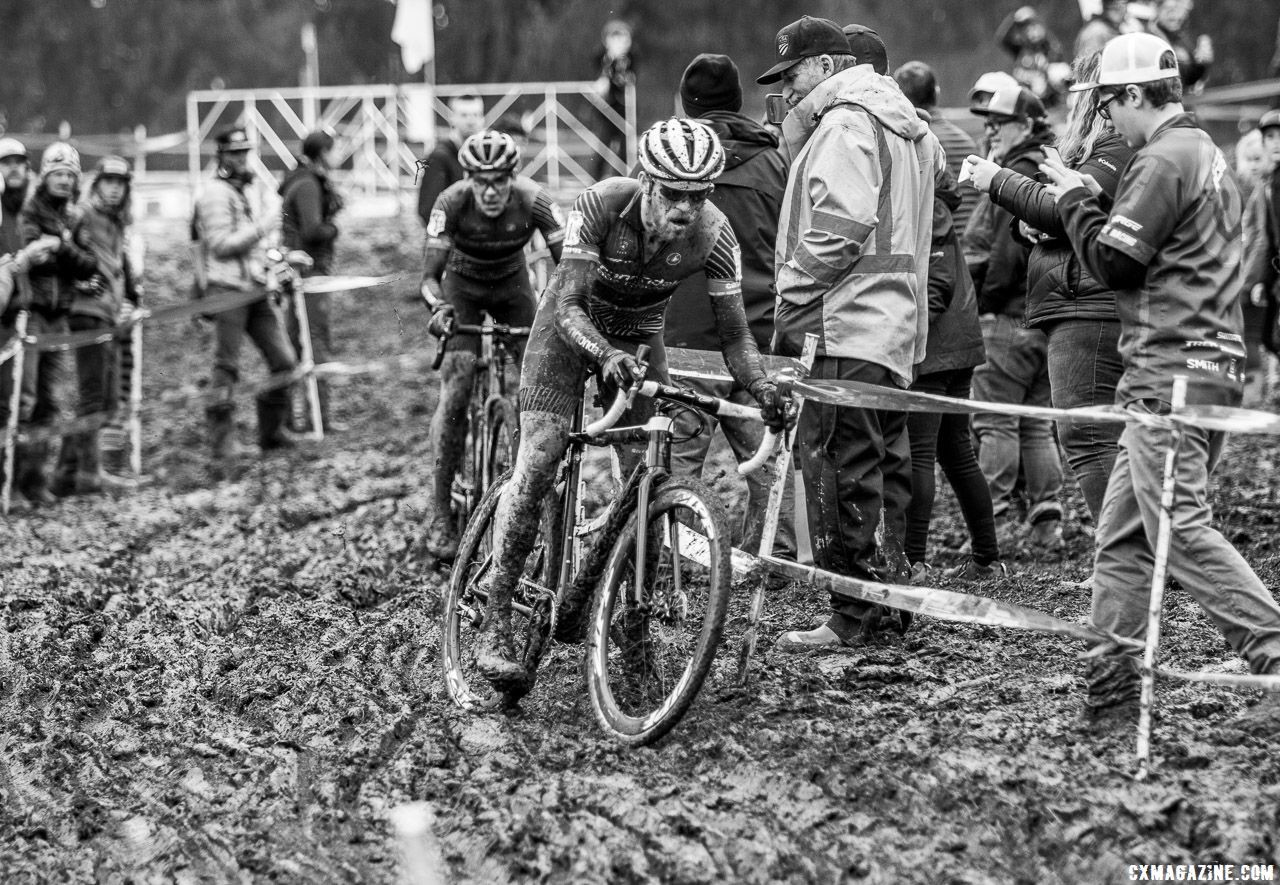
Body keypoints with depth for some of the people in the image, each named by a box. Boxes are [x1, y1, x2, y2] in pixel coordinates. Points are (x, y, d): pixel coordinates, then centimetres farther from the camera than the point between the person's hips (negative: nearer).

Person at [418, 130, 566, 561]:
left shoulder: (533, 200, -29)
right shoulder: (452, 203, -30)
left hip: (511, 284, 2)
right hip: (462, 286, -2)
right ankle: (439, 512, -15)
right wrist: (438, 307, -51)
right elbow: (430, 275, -30)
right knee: (455, 389, -18)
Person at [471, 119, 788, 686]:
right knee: (536, 465, -15)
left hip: (638, 337, 3)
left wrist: (763, 388, -35)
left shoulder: (713, 235, -24)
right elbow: (569, 305, -32)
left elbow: (734, 334, -17)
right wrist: (606, 355, -50)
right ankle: (495, 628, -12)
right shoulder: (602, 205, -32)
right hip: (572, 327, -3)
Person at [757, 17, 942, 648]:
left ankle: (852, 614, -9)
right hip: (894, 329, 11)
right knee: (884, 462, 14)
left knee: (837, 464, -9)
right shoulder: (901, 123, 22)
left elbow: (836, 230, -20)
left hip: (846, 326, -11)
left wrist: (793, 304, -14)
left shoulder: (845, 124, -11)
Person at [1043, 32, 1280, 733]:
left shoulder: (1163, 160, -12)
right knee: (1121, 536, 12)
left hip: (1170, 375, -10)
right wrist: (1085, 197, 15)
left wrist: (1076, 197, 3)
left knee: (1183, 530, -11)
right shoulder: (1206, 154, 20)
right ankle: (1110, 687, 13)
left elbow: (1112, 260, -12)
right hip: (1212, 366, 10)